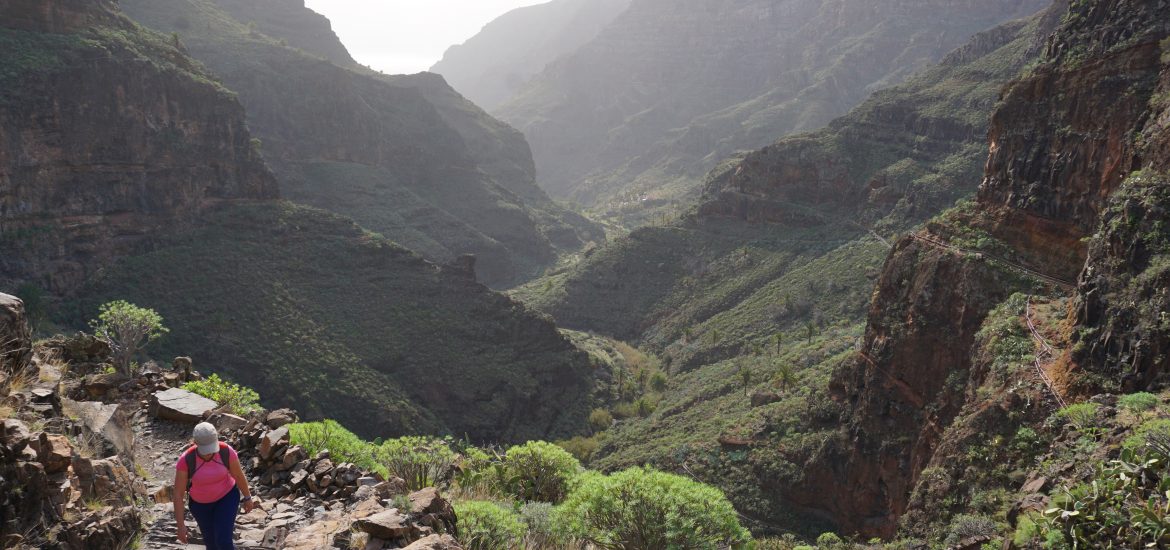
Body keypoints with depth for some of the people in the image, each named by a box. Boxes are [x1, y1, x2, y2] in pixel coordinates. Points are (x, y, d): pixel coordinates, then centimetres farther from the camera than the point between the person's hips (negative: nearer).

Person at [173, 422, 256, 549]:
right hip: (201, 503, 1)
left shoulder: (226, 451, -28)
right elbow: (178, 494, -21)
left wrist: (247, 498, 4)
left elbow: (239, 475, -10)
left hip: (226, 496, -1)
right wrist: (181, 525, -19)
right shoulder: (186, 461, -30)